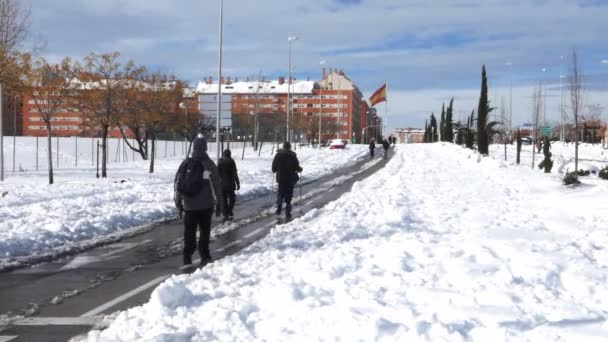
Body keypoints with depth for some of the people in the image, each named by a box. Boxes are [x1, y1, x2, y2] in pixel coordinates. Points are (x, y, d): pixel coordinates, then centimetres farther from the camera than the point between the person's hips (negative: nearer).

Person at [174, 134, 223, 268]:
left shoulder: (185, 164, 0)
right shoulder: (208, 164, -10)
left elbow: (177, 183, 2)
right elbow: (216, 185, -9)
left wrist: (178, 202, 10)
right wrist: (219, 203, -1)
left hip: (189, 205, 2)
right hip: (205, 205, -2)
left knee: (189, 232, 9)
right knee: (205, 231, 10)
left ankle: (187, 258, 5)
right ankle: (204, 256, 12)